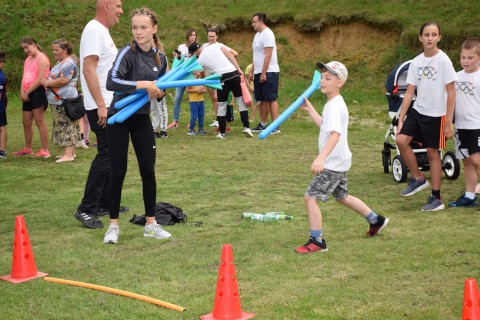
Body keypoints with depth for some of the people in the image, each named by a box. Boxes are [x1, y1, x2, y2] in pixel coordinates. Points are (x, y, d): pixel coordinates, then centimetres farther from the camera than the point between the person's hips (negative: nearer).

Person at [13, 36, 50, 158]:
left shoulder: (41, 58, -7)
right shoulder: (27, 60, 20)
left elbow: (40, 79, -16)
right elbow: (24, 77, 16)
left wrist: (27, 92, -14)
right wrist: (22, 91, -3)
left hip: (38, 92, -9)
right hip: (28, 94, 9)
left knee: (39, 121, -9)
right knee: (26, 122, 13)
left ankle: (45, 150, -7)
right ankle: (27, 148, 25)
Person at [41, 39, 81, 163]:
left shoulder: (68, 63, -13)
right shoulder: (60, 63, 21)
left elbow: (64, 80, -22)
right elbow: (55, 78, 23)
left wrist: (48, 83, -11)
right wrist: (47, 82, 1)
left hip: (65, 100, -10)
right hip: (59, 100, 10)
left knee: (66, 126, -11)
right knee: (66, 126, 11)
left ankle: (68, 154, -12)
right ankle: (70, 152, 16)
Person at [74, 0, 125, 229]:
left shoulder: (103, 31, 17)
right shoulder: (94, 30, -14)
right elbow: (88, 69, -22)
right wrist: (101, 105, -25)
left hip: (109, 105, 10)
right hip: (101, 106, -10)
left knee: (111, 155, 14)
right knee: (106, 156, -10)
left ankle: (104, 204, 22)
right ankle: (86, 209, -6)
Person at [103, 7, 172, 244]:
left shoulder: (160, 58, 3)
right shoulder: (128, 53, -16)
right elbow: (111, 82, -31)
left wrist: (159, 92, -7)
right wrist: (143, 84, -32)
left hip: (142, 119, 5)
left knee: (148, 171, 6)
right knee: (118, 172, 0)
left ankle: (151, 224, 18)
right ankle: (113, 225, 12)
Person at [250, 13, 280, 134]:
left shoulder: (267, 34, -13)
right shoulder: (258, 34, 15)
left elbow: (268, 55, -19)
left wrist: (263, 73, -22)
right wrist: (252, 72, 18)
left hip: (269, 72, -9)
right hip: (259, 73, 9)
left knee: (271, 99, -7)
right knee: (263, 99, 11)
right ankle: (263, 125, 17)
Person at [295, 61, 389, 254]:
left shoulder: (335, 105, -21)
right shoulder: (332, 103, 11)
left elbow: (335, 134, -35)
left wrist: (321, 158, -48)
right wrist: (310, 109, 22)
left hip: (333, 163, -11)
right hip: (337, 162, 11)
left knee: (310, 197, -11)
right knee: (342, 196, 25)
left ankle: (316, 241, -5)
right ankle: (376, 221, 40)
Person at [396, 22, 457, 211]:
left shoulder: (443, 60, -10)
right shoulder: (416, 62, 3)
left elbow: (451, 92, -9)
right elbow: (410, 92, 6)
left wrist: (449, 122, -12)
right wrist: (400, 119, 1)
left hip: (436, 114, -4)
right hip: (417, 111, 4)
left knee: (433, 153, 2)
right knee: (401, 140, -13)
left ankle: (436, 198, 15)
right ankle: (417, 178, 8)